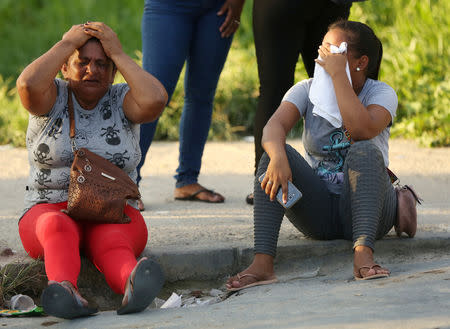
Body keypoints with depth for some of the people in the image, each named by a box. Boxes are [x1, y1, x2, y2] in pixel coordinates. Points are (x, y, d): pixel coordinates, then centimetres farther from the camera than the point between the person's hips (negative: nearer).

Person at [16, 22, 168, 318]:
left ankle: (133, 283, -69)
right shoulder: (52, 97, 6)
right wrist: (67, 43, -6)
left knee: (113, 241, -35)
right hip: (50, 208, -1)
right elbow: (28, 85, -18)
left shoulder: (122, 100, 8)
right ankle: (64, 289, -68)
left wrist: (118, 53, -5)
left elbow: (155, 100, -14)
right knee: (57, 228, -37)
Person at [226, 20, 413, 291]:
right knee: (273, 153, -21)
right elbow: (275, 126, -17)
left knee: (364, 151, -30)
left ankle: (363, 254, -50)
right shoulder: (308, 90, 3)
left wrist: (338, 74, -25)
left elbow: (362, 130, -28)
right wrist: (278, 157, -39)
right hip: (318, 212, 2)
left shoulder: (382, 93, -5)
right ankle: (262, 262, -38)